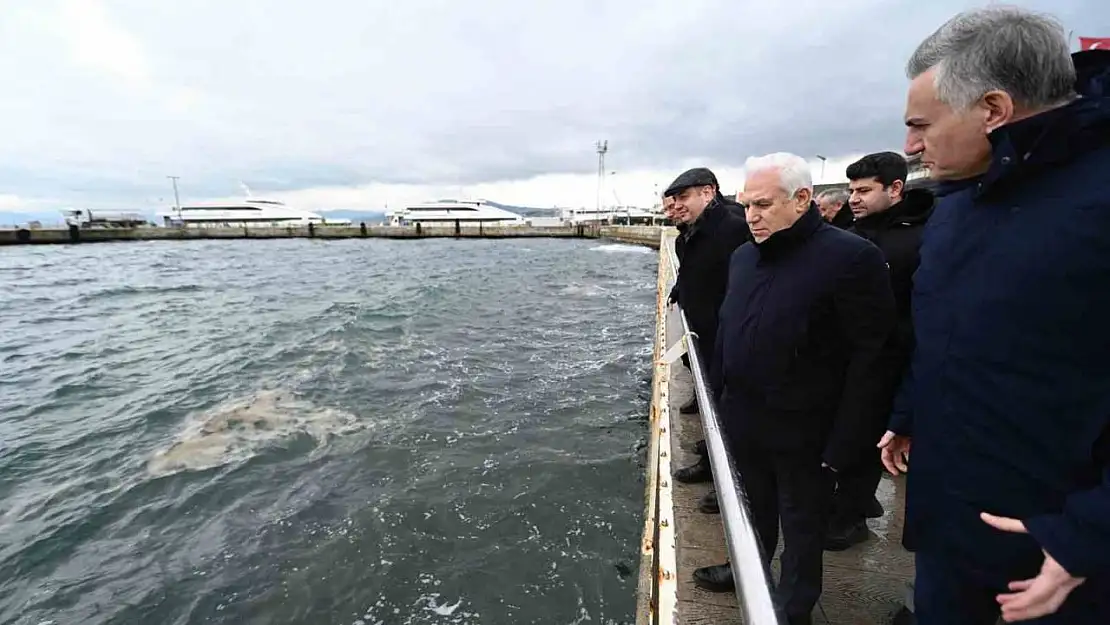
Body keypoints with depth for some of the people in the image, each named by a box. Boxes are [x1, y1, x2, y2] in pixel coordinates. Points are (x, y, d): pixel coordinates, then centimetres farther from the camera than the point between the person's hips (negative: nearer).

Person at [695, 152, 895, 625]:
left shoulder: (850, 257, -18)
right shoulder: (743, 257, 5)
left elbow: (870, 358, -18)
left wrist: (843, 444, -17)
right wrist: (718, 398, 12)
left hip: (803, 434, -5)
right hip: (744, 421, 6)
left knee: (802, 527, 16)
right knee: (756, 509, 25)